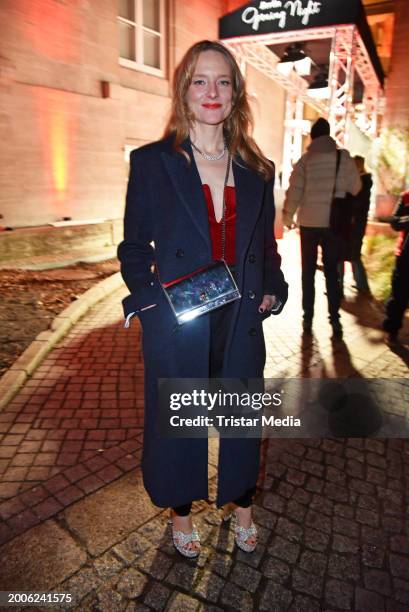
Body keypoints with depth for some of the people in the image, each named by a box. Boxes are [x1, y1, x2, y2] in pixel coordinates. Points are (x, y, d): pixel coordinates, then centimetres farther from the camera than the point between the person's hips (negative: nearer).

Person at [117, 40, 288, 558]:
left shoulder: (257, 171, 7)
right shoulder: (151, 162, -3)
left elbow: (267, 245, 14)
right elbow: (134, 248, -1)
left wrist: (272, 291, -2)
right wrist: (151, 298, -15)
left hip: (241, 324, 4)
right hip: (177, 327, -3)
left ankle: (242, 507, 47)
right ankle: (180, 512, 43)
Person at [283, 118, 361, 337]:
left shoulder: (305, 159, -2)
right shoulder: (344, 157, -2)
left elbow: (294, 191, -5)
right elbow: (355, 188, 1)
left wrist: (288, 217, 6)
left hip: (309, 223, 0)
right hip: (333, 223, 0)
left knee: (308, 271, 11)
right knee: (331, 271, 10)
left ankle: (308, 318, 11)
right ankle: (335, 319, 6)